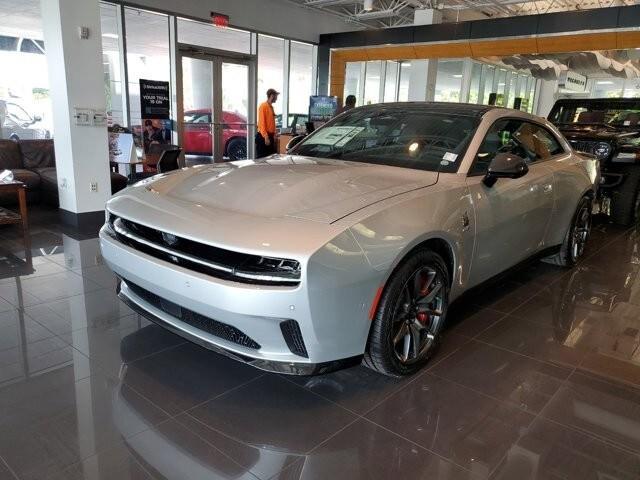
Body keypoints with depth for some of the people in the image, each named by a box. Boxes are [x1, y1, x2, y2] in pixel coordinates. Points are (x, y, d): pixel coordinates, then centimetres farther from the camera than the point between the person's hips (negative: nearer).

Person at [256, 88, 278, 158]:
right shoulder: (263, 106, -10)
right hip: (263, 137, -9)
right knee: (261, 158, -7)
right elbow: (261, 123, -16)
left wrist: (274, 135, 15)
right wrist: (266, 137, -21)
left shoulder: (271, 107, 16)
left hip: (270, 136, 9)